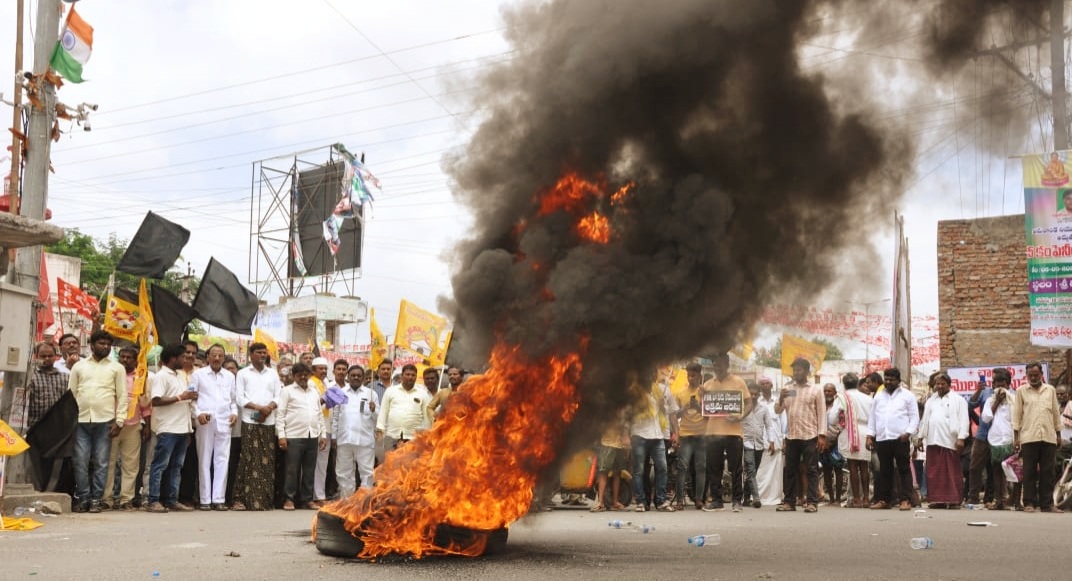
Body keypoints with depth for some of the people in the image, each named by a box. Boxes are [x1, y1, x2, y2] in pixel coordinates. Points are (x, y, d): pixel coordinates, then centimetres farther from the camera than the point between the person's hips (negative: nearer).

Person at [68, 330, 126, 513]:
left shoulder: (117, 368, 9)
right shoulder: (79, 366, 13)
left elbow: (122, 396, 5)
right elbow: (71, 393, 11)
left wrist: (119, 421, -4)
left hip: (105, 421, -1)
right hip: (81, 420, 1)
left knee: (101, 463, 0)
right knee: (80, 462, -1)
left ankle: (96, 499, 6)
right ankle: (82, 498, 8)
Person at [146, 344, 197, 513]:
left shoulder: (179, 377, 20)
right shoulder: (161, 376, -7)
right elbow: (156, 401, -18)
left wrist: (190, 398, 6)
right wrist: (180, 397, -17)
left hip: (182, 428, 8)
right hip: (167, 429, -8)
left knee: (176, 466, 9)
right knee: (160, 465, -5)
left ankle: (172, 500, 13)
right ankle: (153, 501, -3)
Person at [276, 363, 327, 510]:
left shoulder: (314, 392, 18)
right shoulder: (287, 391, 2)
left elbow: (320, 415, 20)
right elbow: (280, 414, -4)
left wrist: (323, 434, 13)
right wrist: (281, 435, -12)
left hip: (312, 436, 5)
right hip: (294, 436, -5)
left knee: (309, 470, 7)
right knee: (292, 470, -2)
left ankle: (307, 499, 14)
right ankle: (289, 499, 5)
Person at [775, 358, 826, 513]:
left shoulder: (816, 390, 3)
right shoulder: (787, 389, 12)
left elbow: (822, 414, 0)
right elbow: (777, 410, 8)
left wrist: (822, 435, -9)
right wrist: (780, 399, -12)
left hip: (810, 436, -4)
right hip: (791, 436, 4)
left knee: (811, 470, -2)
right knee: (790, 470, 6)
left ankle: (812, 502, -1)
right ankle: (789, 501, 11)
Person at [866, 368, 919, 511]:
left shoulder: (907, 395, 5)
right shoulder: (879, 396, 17)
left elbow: (914, 417, 1)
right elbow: (872, 417, 18)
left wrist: (908, 432, -13)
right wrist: (870, 436, 9)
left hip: (900, 439, -4)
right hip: (881, 439, 4)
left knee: (904, 470, -3)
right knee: (884, 471, 8)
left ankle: (906, 500, -3)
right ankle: (884, 500, 13)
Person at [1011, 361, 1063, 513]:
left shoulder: (1050, 390, 13)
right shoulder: (1021, 391, 7)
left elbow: (1056, 412, 15)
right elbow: (1017, 414, 5)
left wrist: (1058, 434, 11)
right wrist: (1015, 437, 0)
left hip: (1049, 437, 2)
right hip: (1029, 437, -2)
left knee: (1048, 472, 2)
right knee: (1029, 472, -1)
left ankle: (1047, 503, 5)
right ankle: (1029, 503, 2)